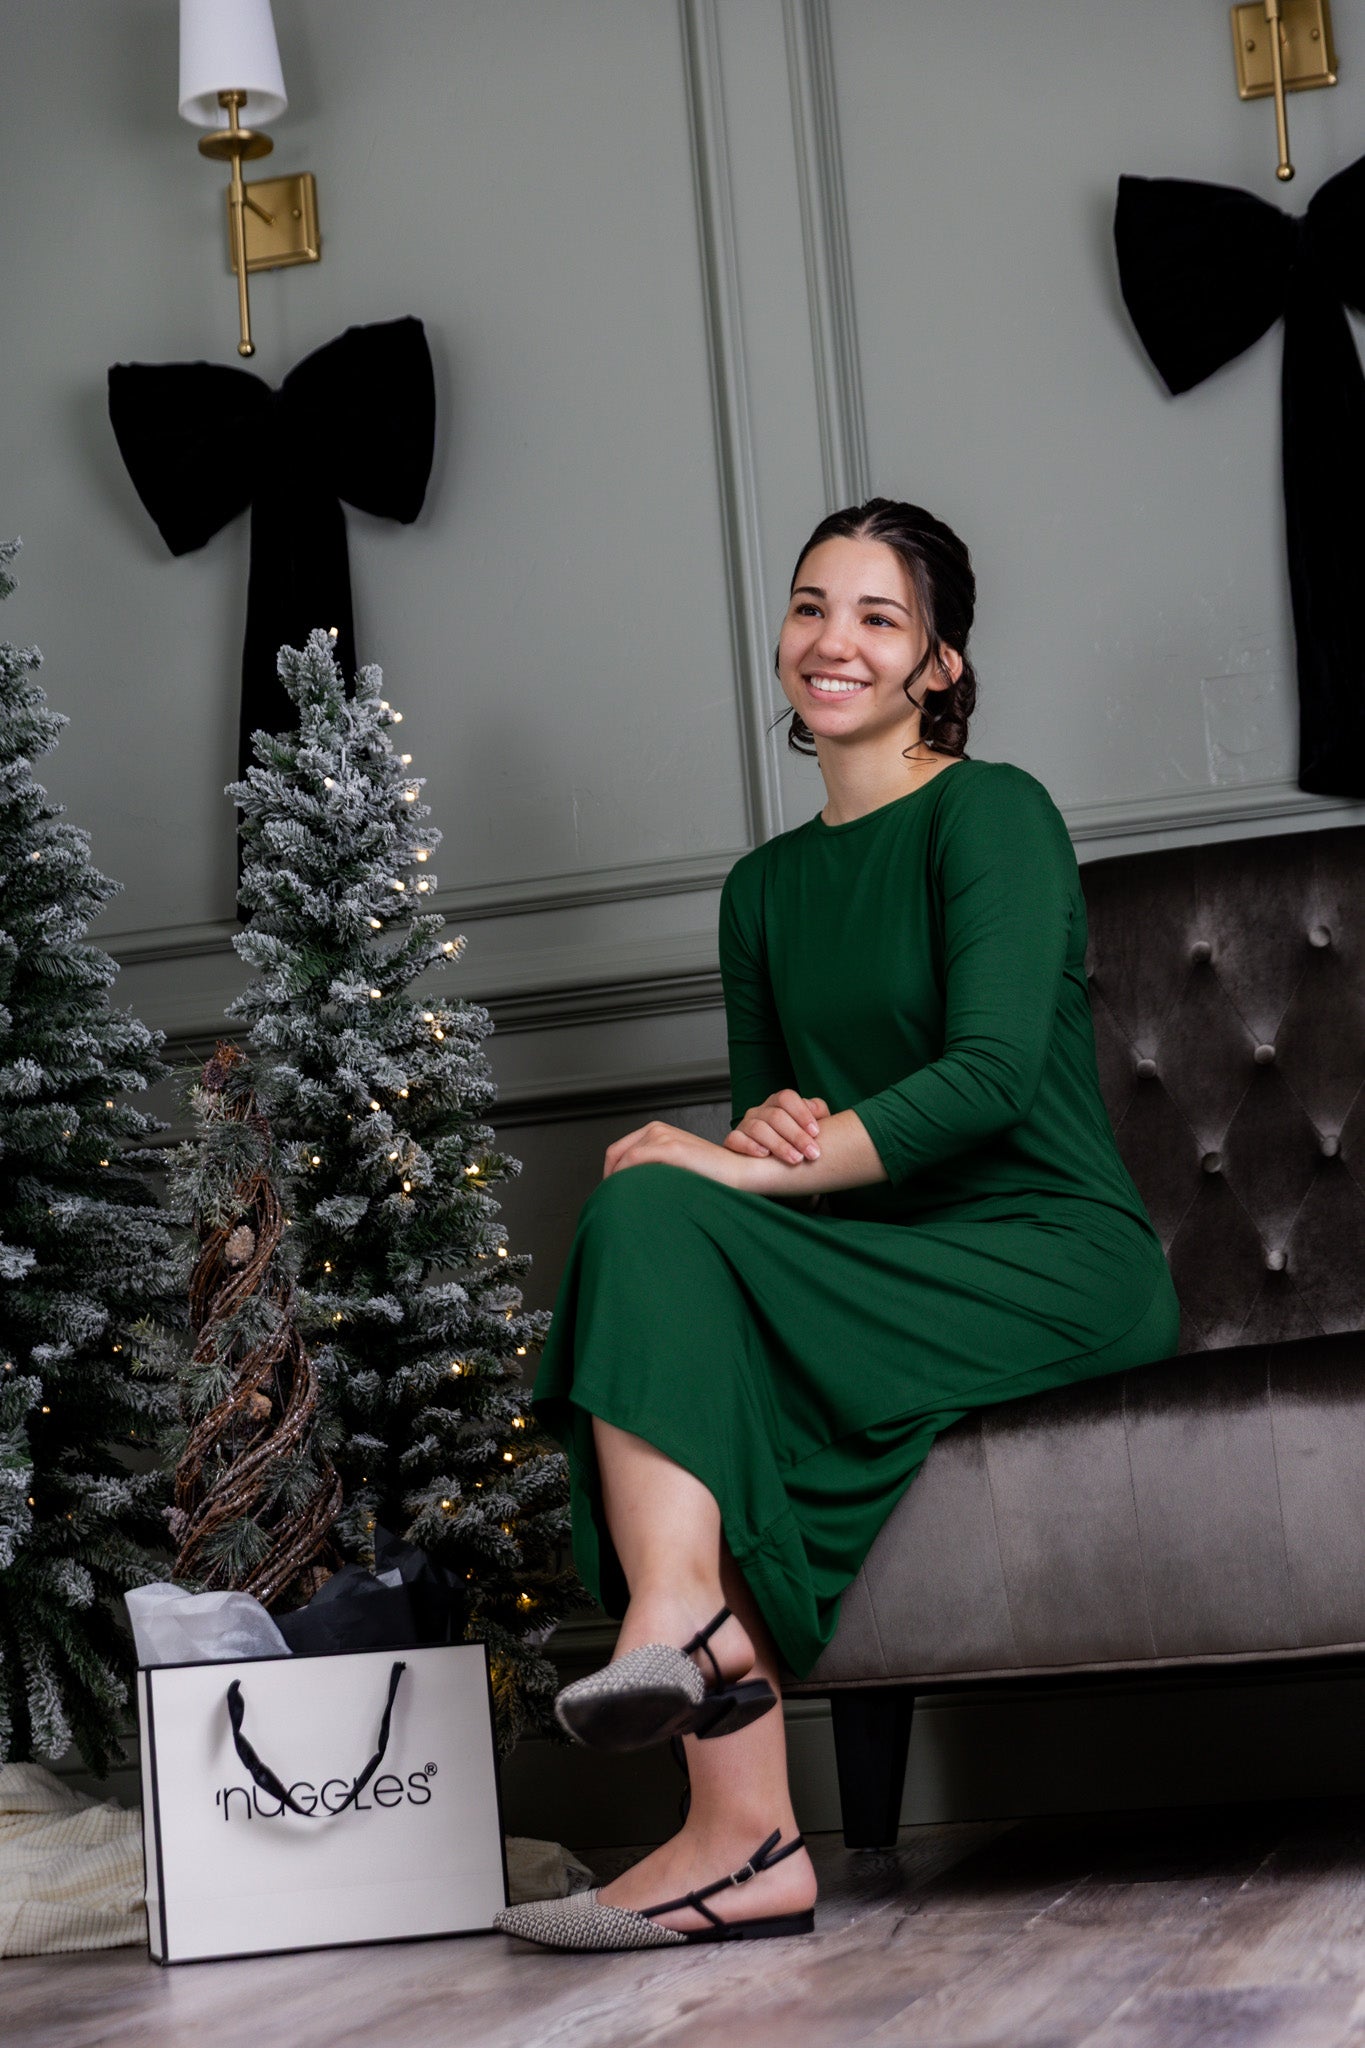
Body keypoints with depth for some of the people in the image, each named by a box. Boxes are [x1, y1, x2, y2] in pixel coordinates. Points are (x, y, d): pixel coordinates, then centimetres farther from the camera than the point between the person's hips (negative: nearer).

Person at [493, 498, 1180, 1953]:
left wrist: (766, 1162, -20)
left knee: (649, 1215, -24)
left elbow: (994, 1072, -16)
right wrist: (771, 1126, -8)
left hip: (1055, 1268, -6)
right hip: (880, 1276, 6)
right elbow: (762, 1111, 17)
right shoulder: (764, 888, 18)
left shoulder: (990, 813, -3)